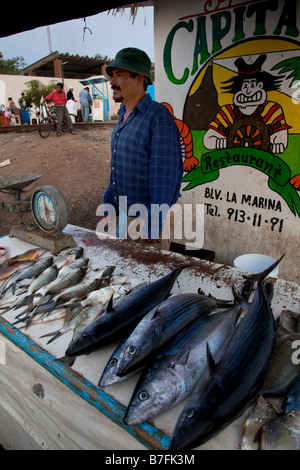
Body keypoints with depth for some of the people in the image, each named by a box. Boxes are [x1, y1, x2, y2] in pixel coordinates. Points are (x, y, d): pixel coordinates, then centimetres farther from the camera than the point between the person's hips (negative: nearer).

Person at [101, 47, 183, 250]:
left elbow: (165, 178, -23)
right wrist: (108, 209, 14)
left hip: (149, 218, -9)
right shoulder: (124, 117, 10)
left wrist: (152, 226, -24)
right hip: (125, 215, 9)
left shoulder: (158, 117, -18)